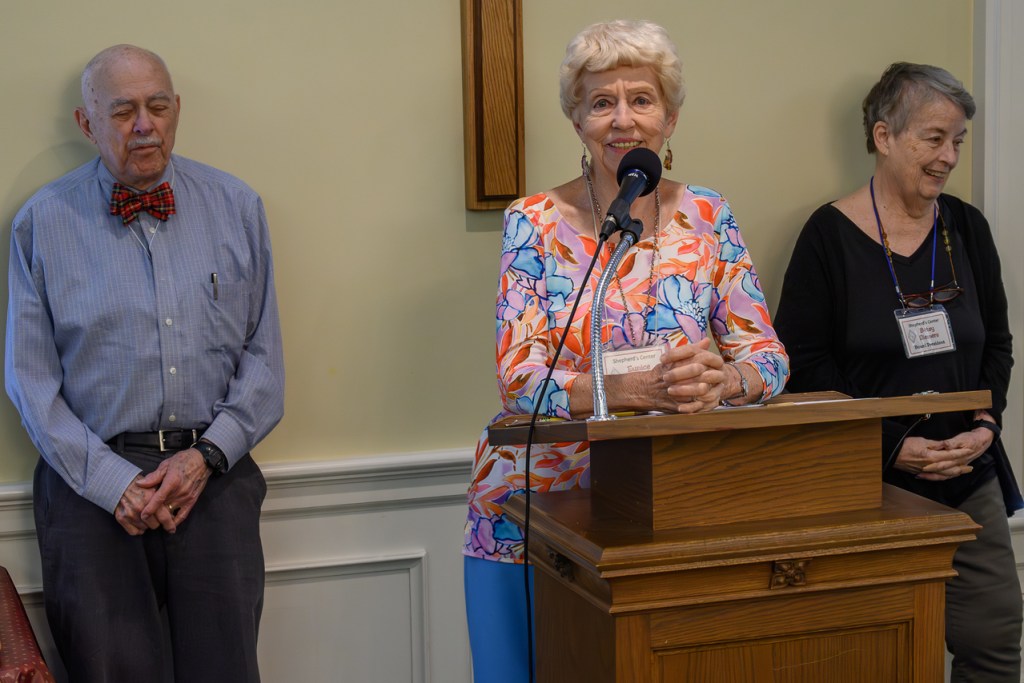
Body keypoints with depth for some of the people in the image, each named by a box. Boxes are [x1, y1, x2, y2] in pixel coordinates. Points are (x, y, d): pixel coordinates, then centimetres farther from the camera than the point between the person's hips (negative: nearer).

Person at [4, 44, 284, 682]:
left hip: (213, 474, 1)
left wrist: (207, 456, -8)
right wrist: (116, 482, -10)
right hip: (93, 478, -1)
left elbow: (264, 359, 7)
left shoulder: (237, 209, 7)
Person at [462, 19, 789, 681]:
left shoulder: (707, 217, 0)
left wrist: (724, 378, -27)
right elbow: (519, 378, -15)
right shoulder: (535, 223, -6)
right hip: (536, 504, -1)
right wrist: (638, 387, -31)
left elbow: (769, 354, -3)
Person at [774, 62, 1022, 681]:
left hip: (970, 475, 5)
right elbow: (805, 363, -9)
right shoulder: (830, 235, -7)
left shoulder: (967, 228, 8)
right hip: (870, 484, -5)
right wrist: (894, 445, -14)